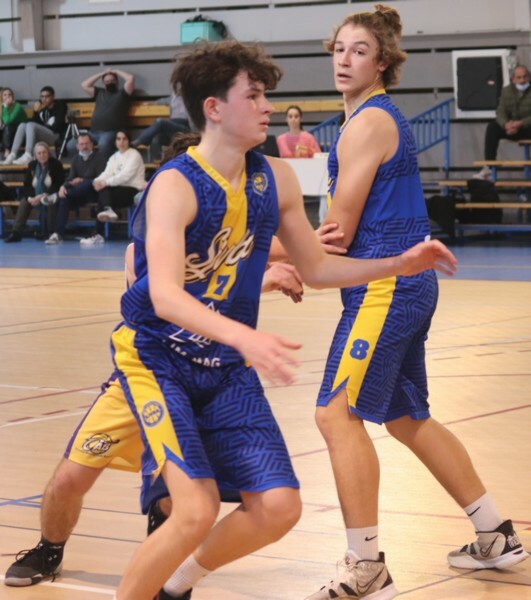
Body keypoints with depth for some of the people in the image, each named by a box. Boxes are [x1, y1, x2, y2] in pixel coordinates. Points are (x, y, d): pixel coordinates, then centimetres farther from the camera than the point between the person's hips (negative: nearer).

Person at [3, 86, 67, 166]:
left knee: (30, 125, -27)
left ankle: (28, 156, -46)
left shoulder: (60, 105, 2)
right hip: (42, 137, 6)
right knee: (22, 125, -14)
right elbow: (36, 123, 7)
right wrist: (36, 112, -7)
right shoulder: (42, 107, 14)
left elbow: (58, 126, -6)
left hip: (56, 136, -6)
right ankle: (12, 155, -27)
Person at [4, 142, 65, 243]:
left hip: (50, 195, -5)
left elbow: (58, 185, -14)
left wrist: (44, 196, -27)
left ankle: (51, 233, -25)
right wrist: (30, 198, -19)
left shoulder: (56, 164, -9)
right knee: (24, 203, -21)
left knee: (50, 203, -37)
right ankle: (16, 232, -23)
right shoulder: (32, 166, 5)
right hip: (35, 195, 5)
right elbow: (26, 185, 3)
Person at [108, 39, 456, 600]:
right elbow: (164, 296, -33)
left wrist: (398, 264, 2)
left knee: (278, 508, -4)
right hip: (157, 359, -6)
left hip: (227, 367, 6)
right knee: (197, 510, -22)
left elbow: (316, 268, 14)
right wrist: (245, 337, -48)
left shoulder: (276, 179, 0)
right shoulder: (175, 185, -21)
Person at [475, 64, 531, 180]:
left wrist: (521, 123, -32)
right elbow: (500, 111, -2)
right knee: (492, 127, -22)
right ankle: (488, 168, -26)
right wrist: (506, 124, -24)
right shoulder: (507, 91, 5)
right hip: (511, 126, 4)